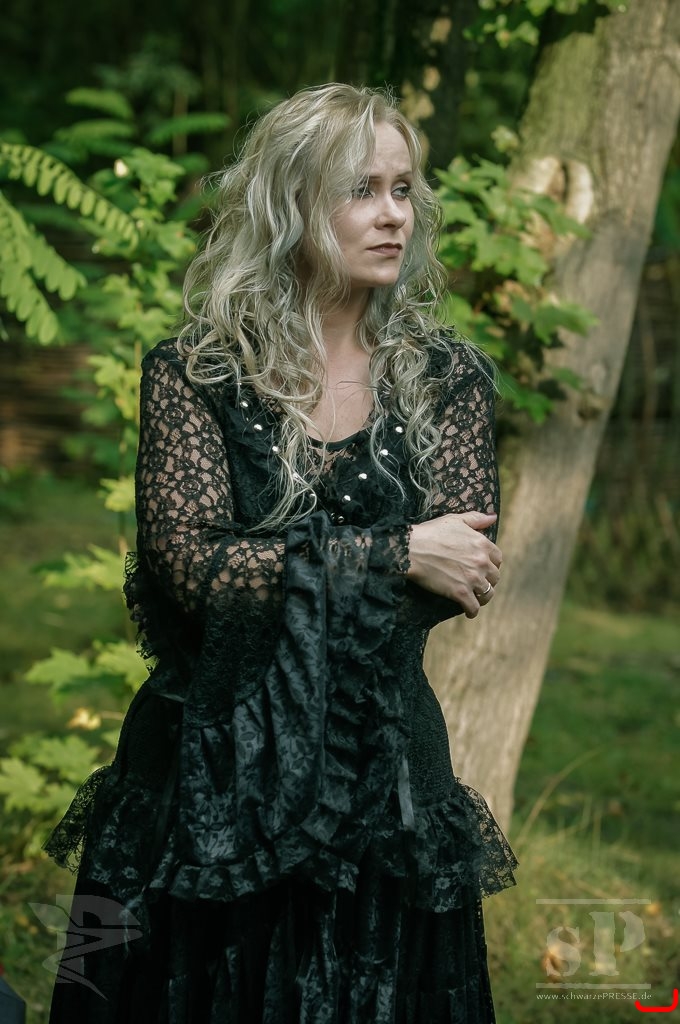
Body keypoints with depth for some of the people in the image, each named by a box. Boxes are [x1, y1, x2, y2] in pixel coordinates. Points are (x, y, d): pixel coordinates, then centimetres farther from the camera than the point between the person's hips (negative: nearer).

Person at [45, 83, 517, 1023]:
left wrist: (268, 573, -15)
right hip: (209, 779, -2)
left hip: (382, 768, 2)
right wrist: (395, 554, -17)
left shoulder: (447, 378, 3)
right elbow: (193, 567, -15)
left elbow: (460, 581, -8)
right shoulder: (193, 374, -3)